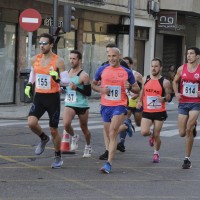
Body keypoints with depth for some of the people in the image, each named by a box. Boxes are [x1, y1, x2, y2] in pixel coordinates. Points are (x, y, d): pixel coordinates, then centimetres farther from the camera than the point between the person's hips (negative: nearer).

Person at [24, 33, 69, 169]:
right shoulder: (35, 60, 3)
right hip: (39, 97, 3)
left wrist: (57, 79, -28)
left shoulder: (58, 61, -11)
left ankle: (58, 158, 22)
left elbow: (67, 81, -10)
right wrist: (29, 85, 12)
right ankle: (44, 138, 15)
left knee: (54, 130, 4)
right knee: (31, 123, -18)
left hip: (53, 98, -3)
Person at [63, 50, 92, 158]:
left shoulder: (84, 75, -13)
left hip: (82, 105, -4)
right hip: (69, 105, 4)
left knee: (84, 127, 12)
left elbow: (88, 93, -14)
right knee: (66, 124, -22)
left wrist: (76, 88, -25)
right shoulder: (67, 73, 7)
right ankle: (74, 137, 9)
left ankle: (88, 146, 37)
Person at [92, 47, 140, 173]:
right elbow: (93, 84, 17)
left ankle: (109, 164, -22)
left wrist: (130, 87, -12)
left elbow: (137, 89, 10)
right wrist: (101, 89, -4)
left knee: (113, 133, -16)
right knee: (109, 135, 11)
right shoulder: (102, 70, 6)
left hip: (120, 106, -4)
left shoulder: (127, 72, 2)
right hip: (105, 106, 4)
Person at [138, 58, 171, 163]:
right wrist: (139, 101, 10)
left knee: (156, 135, 1)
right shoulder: (145, 79, 4)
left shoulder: (165, 82, -7)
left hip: (159, 112, -2)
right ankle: (151, 135, 23)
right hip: (147, 111, 2)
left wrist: (164, 98, -22)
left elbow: (168, 96, -1)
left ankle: (156, 153, 25)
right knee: (144, 132, -14)